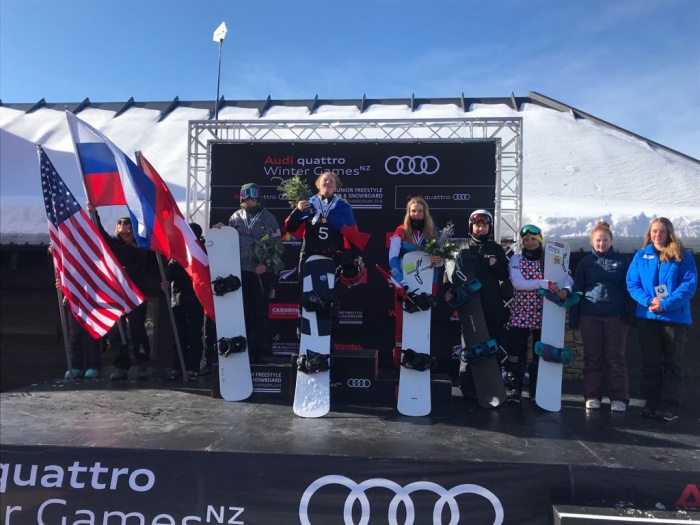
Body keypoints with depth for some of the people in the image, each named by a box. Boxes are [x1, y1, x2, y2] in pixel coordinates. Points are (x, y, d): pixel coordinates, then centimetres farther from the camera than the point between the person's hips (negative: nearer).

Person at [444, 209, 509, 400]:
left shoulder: (497, 249, 12)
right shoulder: (464, 250, 7)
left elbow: (506, 275, 11)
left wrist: (495, 266, -8)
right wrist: (448, 289, -16)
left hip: (493, 306, 2)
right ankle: (467, 387, 7)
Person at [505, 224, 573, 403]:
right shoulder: (516, 259, 0)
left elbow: (568, 279, -2)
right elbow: (517, 283, -15)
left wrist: (566, 289, -25)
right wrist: (544, 283, -24)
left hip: (542, 316, 2)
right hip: (519, 315, -2)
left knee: (540, 355, 10)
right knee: (516, 356, 0)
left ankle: (537, 393, 21)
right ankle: (513, 393, 9)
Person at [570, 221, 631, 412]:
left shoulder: (623, 261, 6)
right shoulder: (585, 262, 8)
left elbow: (630, 288, 4)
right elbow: (577, 290, 7)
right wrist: (573, 318, 1)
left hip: (616, 316, -1)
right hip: (590, 317, 1)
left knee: (615, 358, 3)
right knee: (592, 358, 6)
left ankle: (619, 398, 9)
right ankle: (592, 396, 12)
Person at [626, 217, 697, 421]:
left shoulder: (683, 256, 0)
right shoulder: (641, 256, 7)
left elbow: (689, 285, -9)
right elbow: (632, 283, 2)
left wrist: (665, 305, -19)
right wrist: (648, 301, -16)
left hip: (675, 317, -2)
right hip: (647, 317, 2)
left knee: (672, 363, 5)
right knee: (650, 362, 8)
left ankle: (670, 407, 11)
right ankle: (651, 403, 17)